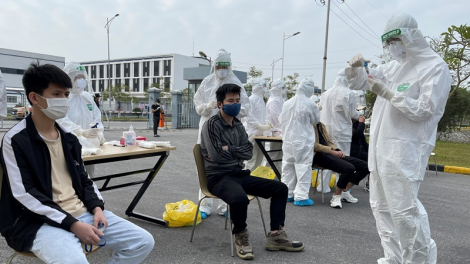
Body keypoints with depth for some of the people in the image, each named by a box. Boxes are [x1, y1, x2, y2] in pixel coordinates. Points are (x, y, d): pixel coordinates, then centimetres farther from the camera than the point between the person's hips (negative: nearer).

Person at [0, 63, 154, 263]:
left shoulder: (68, 136, 12)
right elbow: (25, 195, -14)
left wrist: (97, 208, -2)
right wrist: (73, 225, -20)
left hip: (83, 213, 6)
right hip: (42, 221, -6)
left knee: (143, 242, -4)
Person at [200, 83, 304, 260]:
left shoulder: (238, 126, 12)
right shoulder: (211, 125, -11)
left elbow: (249, 152, 2)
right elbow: (216, 155, -22)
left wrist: (228, 149, -11)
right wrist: (237, 153, -7)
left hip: (238, 174, 8)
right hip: (218, 177, -8)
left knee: (280, 188, -1)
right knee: (240, 198, -39)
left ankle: (275, 235, 4)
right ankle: (241, 237, -9)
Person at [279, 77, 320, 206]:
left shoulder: (287, 103, 0)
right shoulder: (310, 104, -12)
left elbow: (282, 120, 9)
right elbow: (316, 120, 3)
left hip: (288, 140, 5)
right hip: (304, 140, -5)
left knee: (288, 166, 13)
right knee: (303, 167, 1)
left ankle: (287, 194, 21)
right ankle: (301, 196, 2)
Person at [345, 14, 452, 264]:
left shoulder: (435, 67, -5)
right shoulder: (392, 67, 15)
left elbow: (424, 110, -13)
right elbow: (357, 83, 22)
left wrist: (387, 93, -17)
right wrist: (356, 67, 1)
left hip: (404, 150, -7)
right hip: (379, 147, 8)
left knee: (404, 209, -9)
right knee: (381, 206, 12)